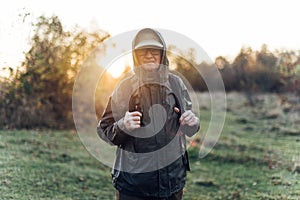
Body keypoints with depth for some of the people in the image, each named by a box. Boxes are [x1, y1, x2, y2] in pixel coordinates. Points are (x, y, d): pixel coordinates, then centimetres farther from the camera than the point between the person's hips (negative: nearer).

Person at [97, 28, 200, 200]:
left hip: (172, 174, 2)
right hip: (133, 178, -2)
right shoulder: (126, 87, -5)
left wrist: (193, 122, -12)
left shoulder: (175, 83, 2)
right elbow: (104, 131, -3)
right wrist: (123, 126, -23)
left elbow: (188, 130, 10)